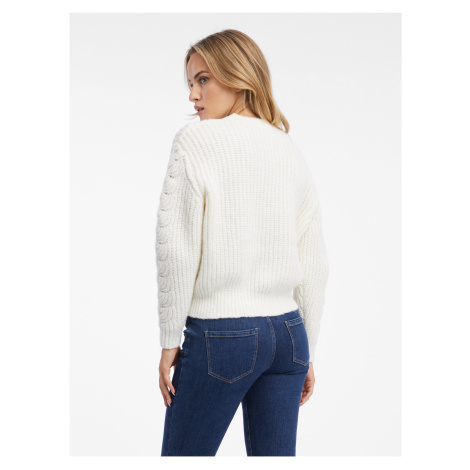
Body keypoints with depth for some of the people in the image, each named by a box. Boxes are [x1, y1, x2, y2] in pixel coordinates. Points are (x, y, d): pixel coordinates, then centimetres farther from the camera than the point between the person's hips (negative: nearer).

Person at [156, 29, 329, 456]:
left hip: (221, 334, -5)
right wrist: (307, 353, 17)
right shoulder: (292, 153, 10)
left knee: (181, 453, 6)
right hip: (288, 333, 6)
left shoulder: (195, 139, -5)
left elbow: (177, 249, -10)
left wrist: (170, 341, -3)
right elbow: (315, 265, 10)